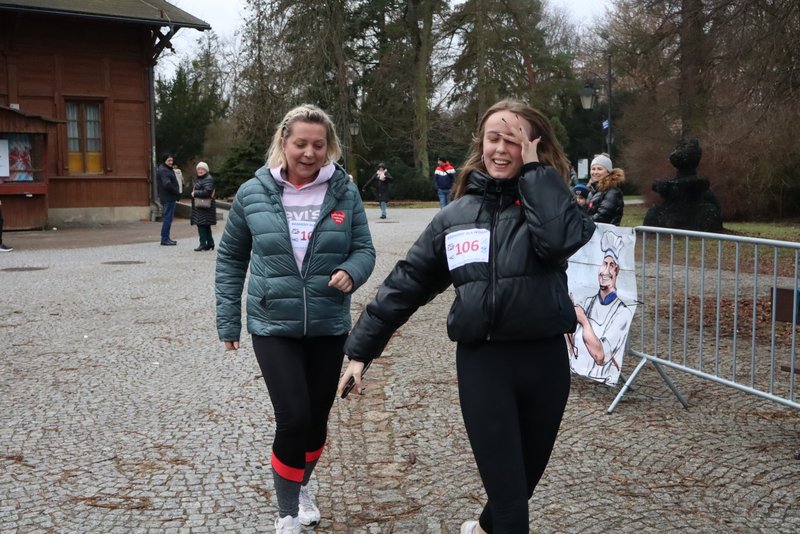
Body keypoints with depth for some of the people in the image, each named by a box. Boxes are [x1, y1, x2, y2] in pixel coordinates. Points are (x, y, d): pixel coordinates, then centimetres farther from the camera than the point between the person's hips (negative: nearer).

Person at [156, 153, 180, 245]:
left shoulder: (167, 170, 19)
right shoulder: (163, 171, -15)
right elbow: (167, 184, -25)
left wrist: (176, 193, 9)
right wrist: (177, 193, -18)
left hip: (169, 197, 11)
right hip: (168, 198, -11)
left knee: (168, 218, 15)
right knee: (168, 218, -7)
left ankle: (166, 238, 21)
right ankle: (165, 239, -4)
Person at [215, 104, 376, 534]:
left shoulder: (344, 191, -3)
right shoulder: (253, 192, -5)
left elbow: (364, 249, 2)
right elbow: (231, 258, 4)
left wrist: (351, 272, -22)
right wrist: (227, 320, 2)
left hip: (328, 327, 2)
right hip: (273, 326, -2)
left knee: (317, 418, 14)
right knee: (293, 418, -9)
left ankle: (302, 487, 44)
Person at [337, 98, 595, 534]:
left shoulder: (545, 202, 0)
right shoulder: (455, 216, 4)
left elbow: (562, 239, -25)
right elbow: (406, 284, 6)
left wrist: (534, 170, -15)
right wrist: (360, 350, 5)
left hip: (545, 359, 1)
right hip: (482, 362, -1)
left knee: (526, 477, 20)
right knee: (507, 488, -4)